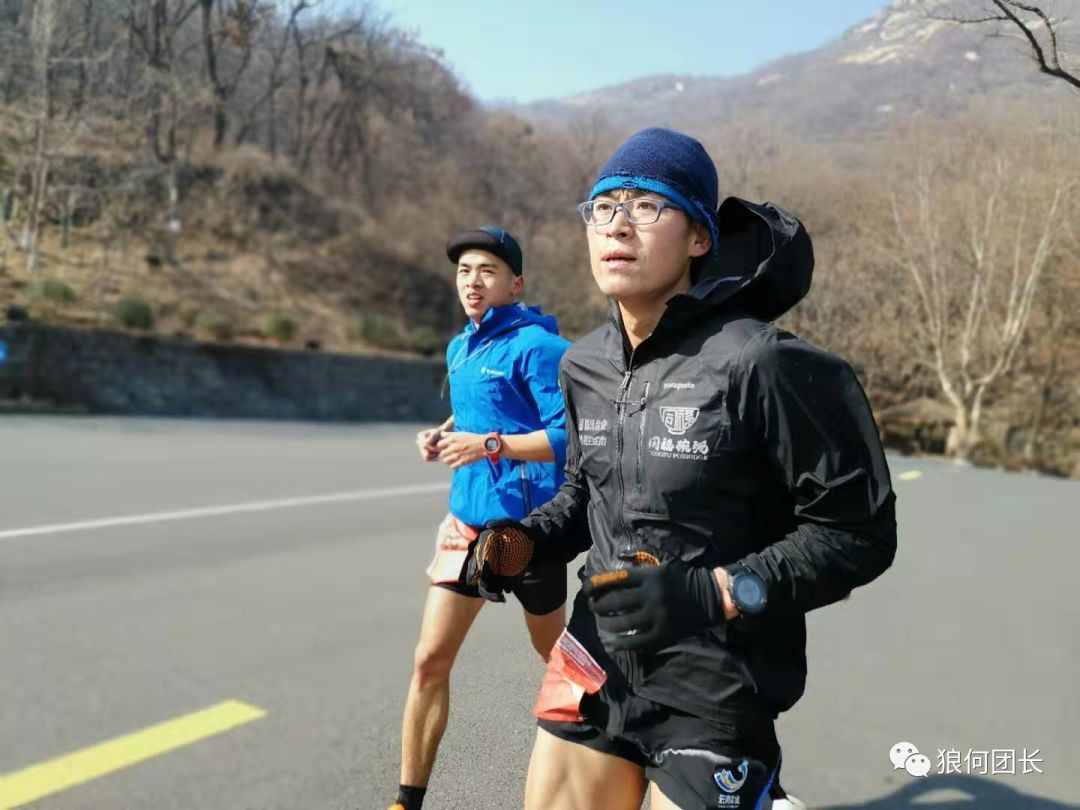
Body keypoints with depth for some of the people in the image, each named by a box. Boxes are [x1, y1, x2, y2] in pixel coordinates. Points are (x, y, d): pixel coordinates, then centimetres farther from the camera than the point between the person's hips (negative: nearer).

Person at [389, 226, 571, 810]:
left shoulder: (535, 345, -14)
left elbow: (569, 435, -19)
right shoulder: (460, 349, 10)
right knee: (430, 660, 3)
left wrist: (489, 445, -27)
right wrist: (444, 431, 4)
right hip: (467, 518, 6)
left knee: (555, 653, 17)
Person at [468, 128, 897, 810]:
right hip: (596, 670, 6)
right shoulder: (585, 365, 1)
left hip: (712, 700, -5)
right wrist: (525, 539, -2)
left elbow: (858, 532, -14)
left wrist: (715, 594, -23)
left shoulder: (761, 364, -19)